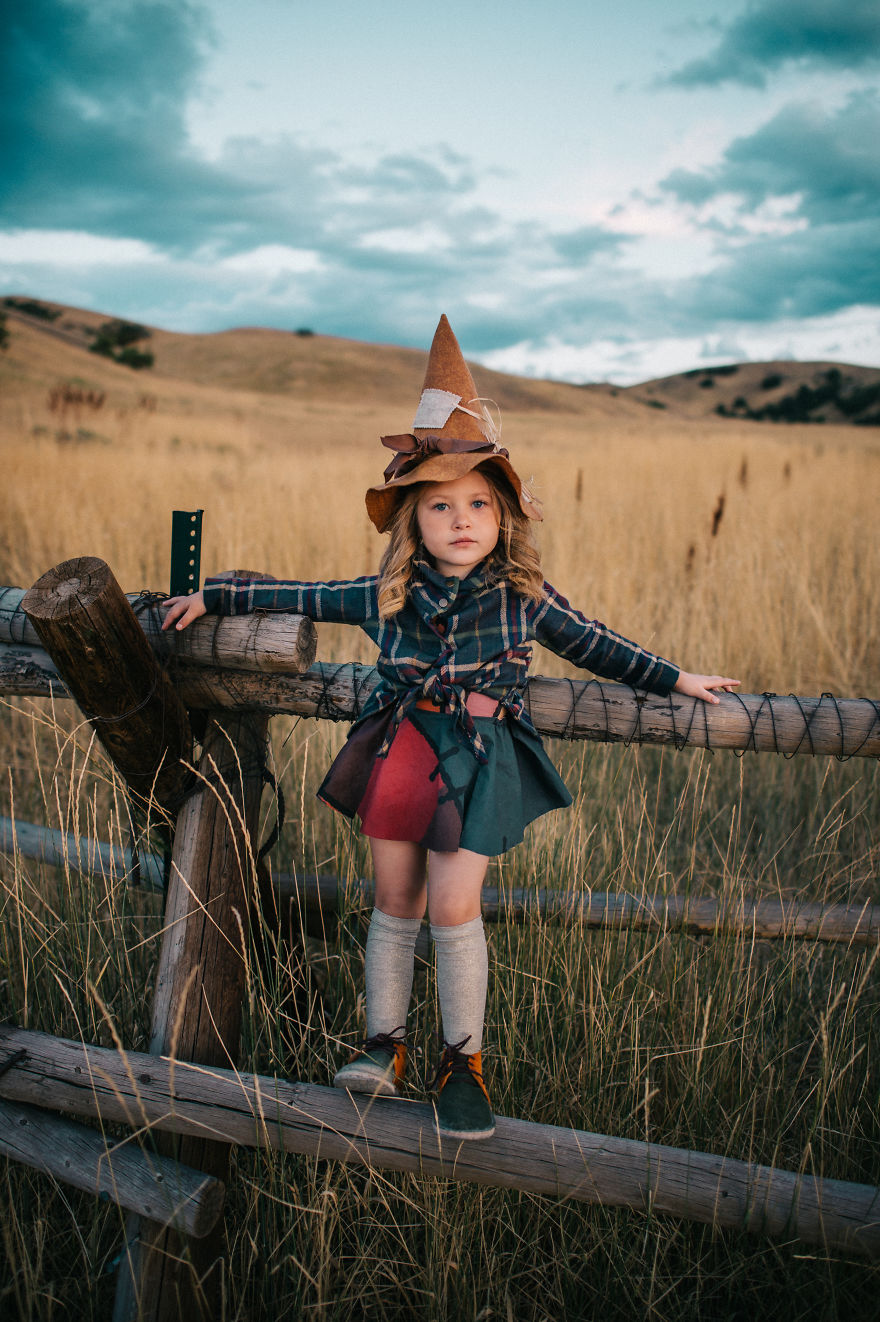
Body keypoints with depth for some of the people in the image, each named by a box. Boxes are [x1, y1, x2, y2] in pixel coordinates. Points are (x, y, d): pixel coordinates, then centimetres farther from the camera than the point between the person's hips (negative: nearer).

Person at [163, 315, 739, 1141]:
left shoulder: (523, 597, -2)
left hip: (480, 760, -2)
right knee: (394, 901, 9)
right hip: (398, 752, 2)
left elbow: (594, 645, 11)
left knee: (454, 904, -6)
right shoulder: (386, 597, 0)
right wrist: (210, 598, 14)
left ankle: (462, 1059, 15)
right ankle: (384, 1042, 26)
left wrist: (677, 680, 14)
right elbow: (299, 597, 11)